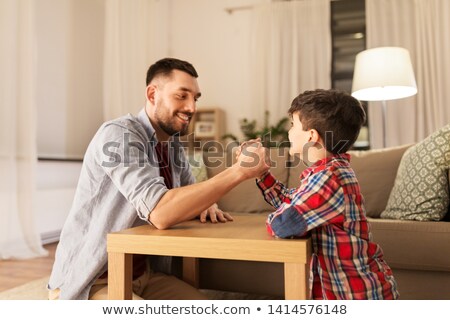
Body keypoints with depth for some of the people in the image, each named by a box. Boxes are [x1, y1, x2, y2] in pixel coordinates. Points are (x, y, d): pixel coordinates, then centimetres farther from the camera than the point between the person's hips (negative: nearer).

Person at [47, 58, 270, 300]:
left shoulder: (173, 142, 3)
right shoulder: (118, 135, -22)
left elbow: (186, 194, 16)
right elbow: (160, 212, -36)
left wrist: (206, 202, -8)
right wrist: (238, 171, -32)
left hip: (143, 274, 7)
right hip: (90, 283, -7)